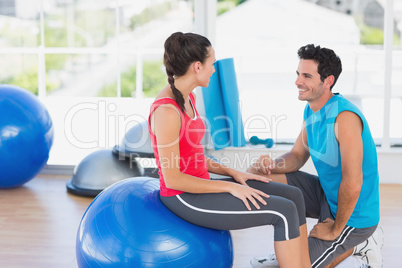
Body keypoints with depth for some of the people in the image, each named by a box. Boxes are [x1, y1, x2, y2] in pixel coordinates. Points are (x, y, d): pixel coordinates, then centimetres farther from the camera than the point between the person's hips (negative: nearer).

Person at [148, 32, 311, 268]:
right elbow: (172, 178, -21)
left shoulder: (189, 98, 7)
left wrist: (232, 173, 6)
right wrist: (230, 187, -17)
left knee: (293, 196, 3)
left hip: (198, 187, 9)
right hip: (185, 199, -9)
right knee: (284, 212, -14)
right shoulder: (166, 111, -23)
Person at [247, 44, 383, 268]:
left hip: (353, 214, -9)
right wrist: (271, 165, -14)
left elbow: (353, 183, -30)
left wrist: (335, 230, -19)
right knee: (254, 176, 1)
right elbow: (297, 157, 9)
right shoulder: (312, 110, 1)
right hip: (326, 194, 9)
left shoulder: (345, 117, -29)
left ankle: (352, 248, 8)